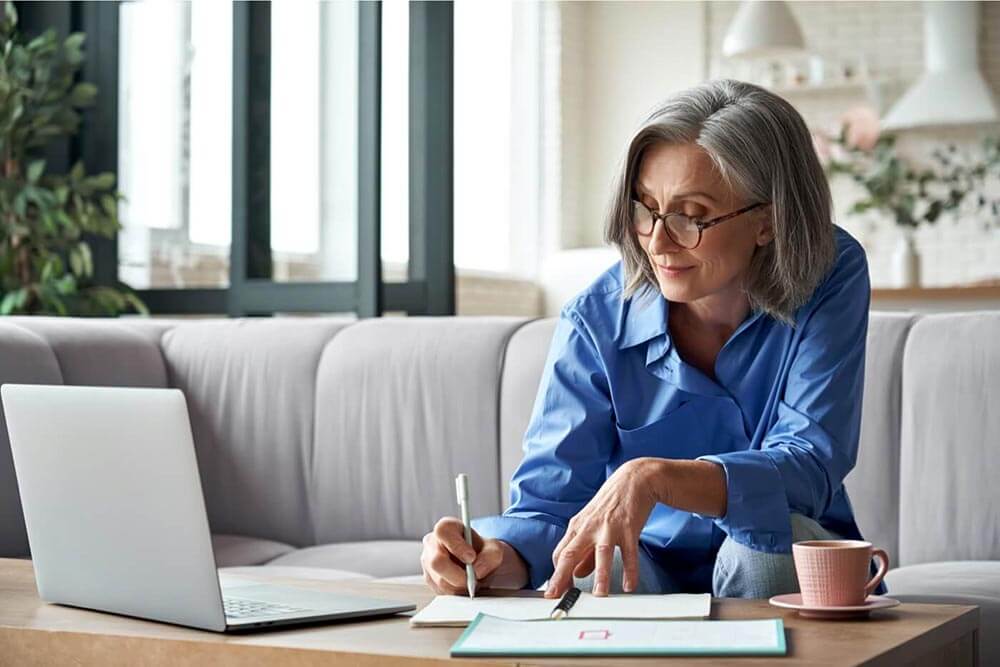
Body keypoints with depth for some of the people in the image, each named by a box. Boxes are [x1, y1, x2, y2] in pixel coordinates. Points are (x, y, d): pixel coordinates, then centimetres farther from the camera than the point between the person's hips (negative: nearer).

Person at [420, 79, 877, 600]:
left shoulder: (832, 281, -16)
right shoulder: (597, 321, -13)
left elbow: (810, 465, -26)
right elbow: (549, 499, -15)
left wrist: (653, 477, -43)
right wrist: (495, 556, -40)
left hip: (786, 570, 3)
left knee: (772, 535, -33)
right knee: (592, 576, -37)